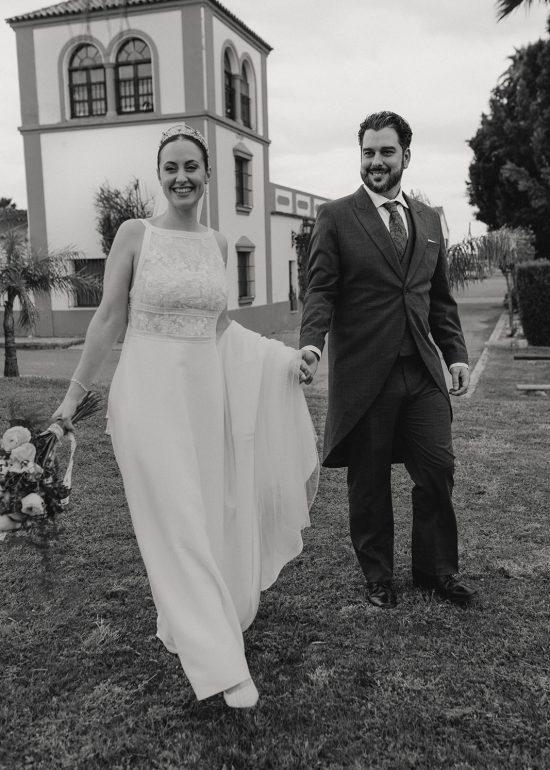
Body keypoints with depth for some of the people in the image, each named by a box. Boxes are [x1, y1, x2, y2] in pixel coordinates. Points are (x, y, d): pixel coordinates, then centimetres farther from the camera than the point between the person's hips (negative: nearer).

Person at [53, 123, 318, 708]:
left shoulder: (217, 242, 8)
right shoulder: (134, 234, -5)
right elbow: (108, 319, -3)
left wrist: (289, 356, 9)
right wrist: (73, 393, -3)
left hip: (208, 389, 5)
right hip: (151, 391, -5)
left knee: (215, 512, 12)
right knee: (175, 521, -2)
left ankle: (193, 621, 36)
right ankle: (218, 663, 6)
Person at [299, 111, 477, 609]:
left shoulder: (428, 219, 14)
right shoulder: (336, 217, 0)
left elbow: (441, 297, 17)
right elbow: (320, 289, -6)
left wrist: (456, 352, 8)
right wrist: (312, 342, -23)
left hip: (423, 370, 4)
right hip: (364, 372, -4)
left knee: (438, 468, 3)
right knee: (369, 480, 7)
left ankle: (436, 569, 24)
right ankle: (378, 576, 25)